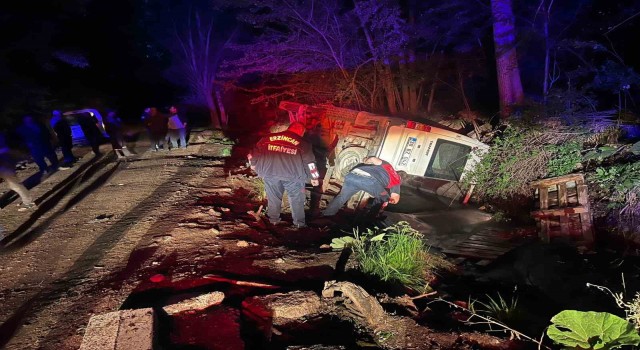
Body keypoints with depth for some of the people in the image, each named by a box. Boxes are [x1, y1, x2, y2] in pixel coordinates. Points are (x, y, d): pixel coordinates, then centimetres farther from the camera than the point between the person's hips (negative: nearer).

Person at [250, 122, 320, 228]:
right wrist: (314, 177, 14)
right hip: (292, 175, -2)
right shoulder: (302, 143, 4)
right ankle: (299, 222, 15)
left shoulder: (268, 138, 11)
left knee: (273, 196, 19)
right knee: (296, 198, 12)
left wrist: (253, 164, 30)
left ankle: (273, 219, 30)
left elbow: (256, 150, 14)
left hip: (270, 172, 3)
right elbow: (309, 161, 3)